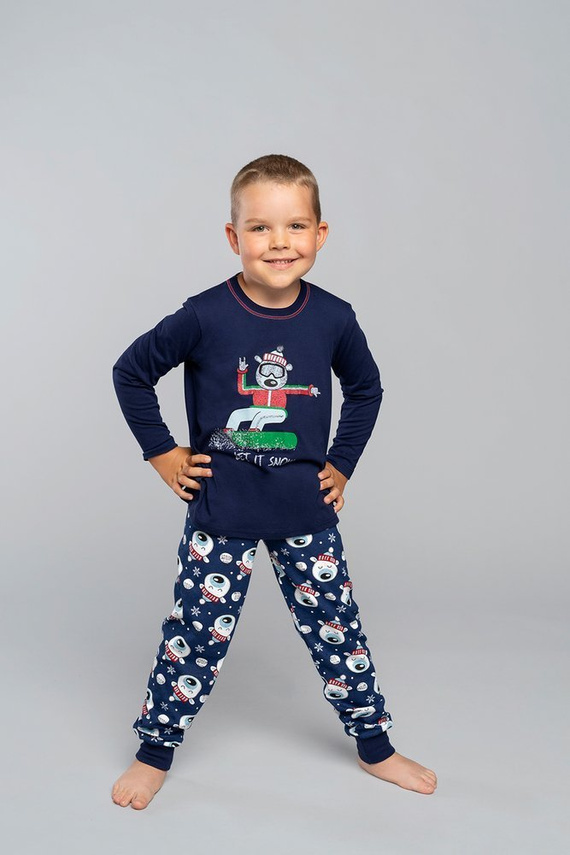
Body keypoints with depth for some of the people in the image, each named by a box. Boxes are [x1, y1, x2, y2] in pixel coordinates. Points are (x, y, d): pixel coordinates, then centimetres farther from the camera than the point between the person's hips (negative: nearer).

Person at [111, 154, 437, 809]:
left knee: (337, 631, 12)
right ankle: (153, 753, 29)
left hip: (307, 514, 2)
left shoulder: (333, 319, -5)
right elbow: (130, 373, -1)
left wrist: (342, 464, 8)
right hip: (220, 514, -2)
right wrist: (162, 453, -2)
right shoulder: (205, 317, -13)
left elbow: (365, 389, 13)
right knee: (196, 636, 7)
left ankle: (375, 748, 33)